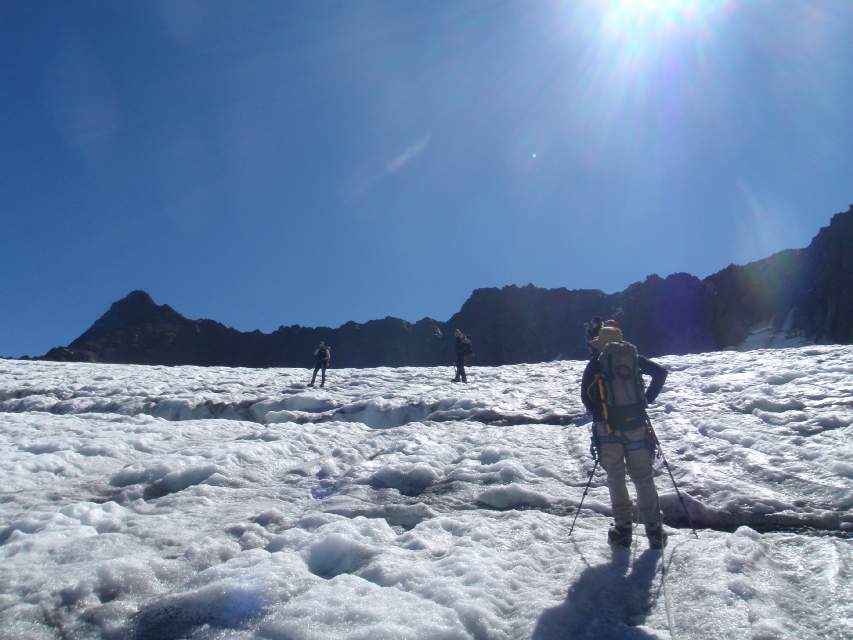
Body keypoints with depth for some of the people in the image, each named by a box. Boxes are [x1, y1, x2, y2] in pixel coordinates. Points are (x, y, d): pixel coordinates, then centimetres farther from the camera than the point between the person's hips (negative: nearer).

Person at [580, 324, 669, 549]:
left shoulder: (596, 363, 3)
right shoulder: (633, 356, 9)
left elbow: (585, 394, -4)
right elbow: (661, 373, 4)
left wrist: (598, 415, 7)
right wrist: (648, 399, 11)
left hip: (608, 428, -2)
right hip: (636, 425, 2)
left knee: (615, 478, 11)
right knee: (643, 477, 10)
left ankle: (622, 530, 15)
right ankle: (655, 532, 12)